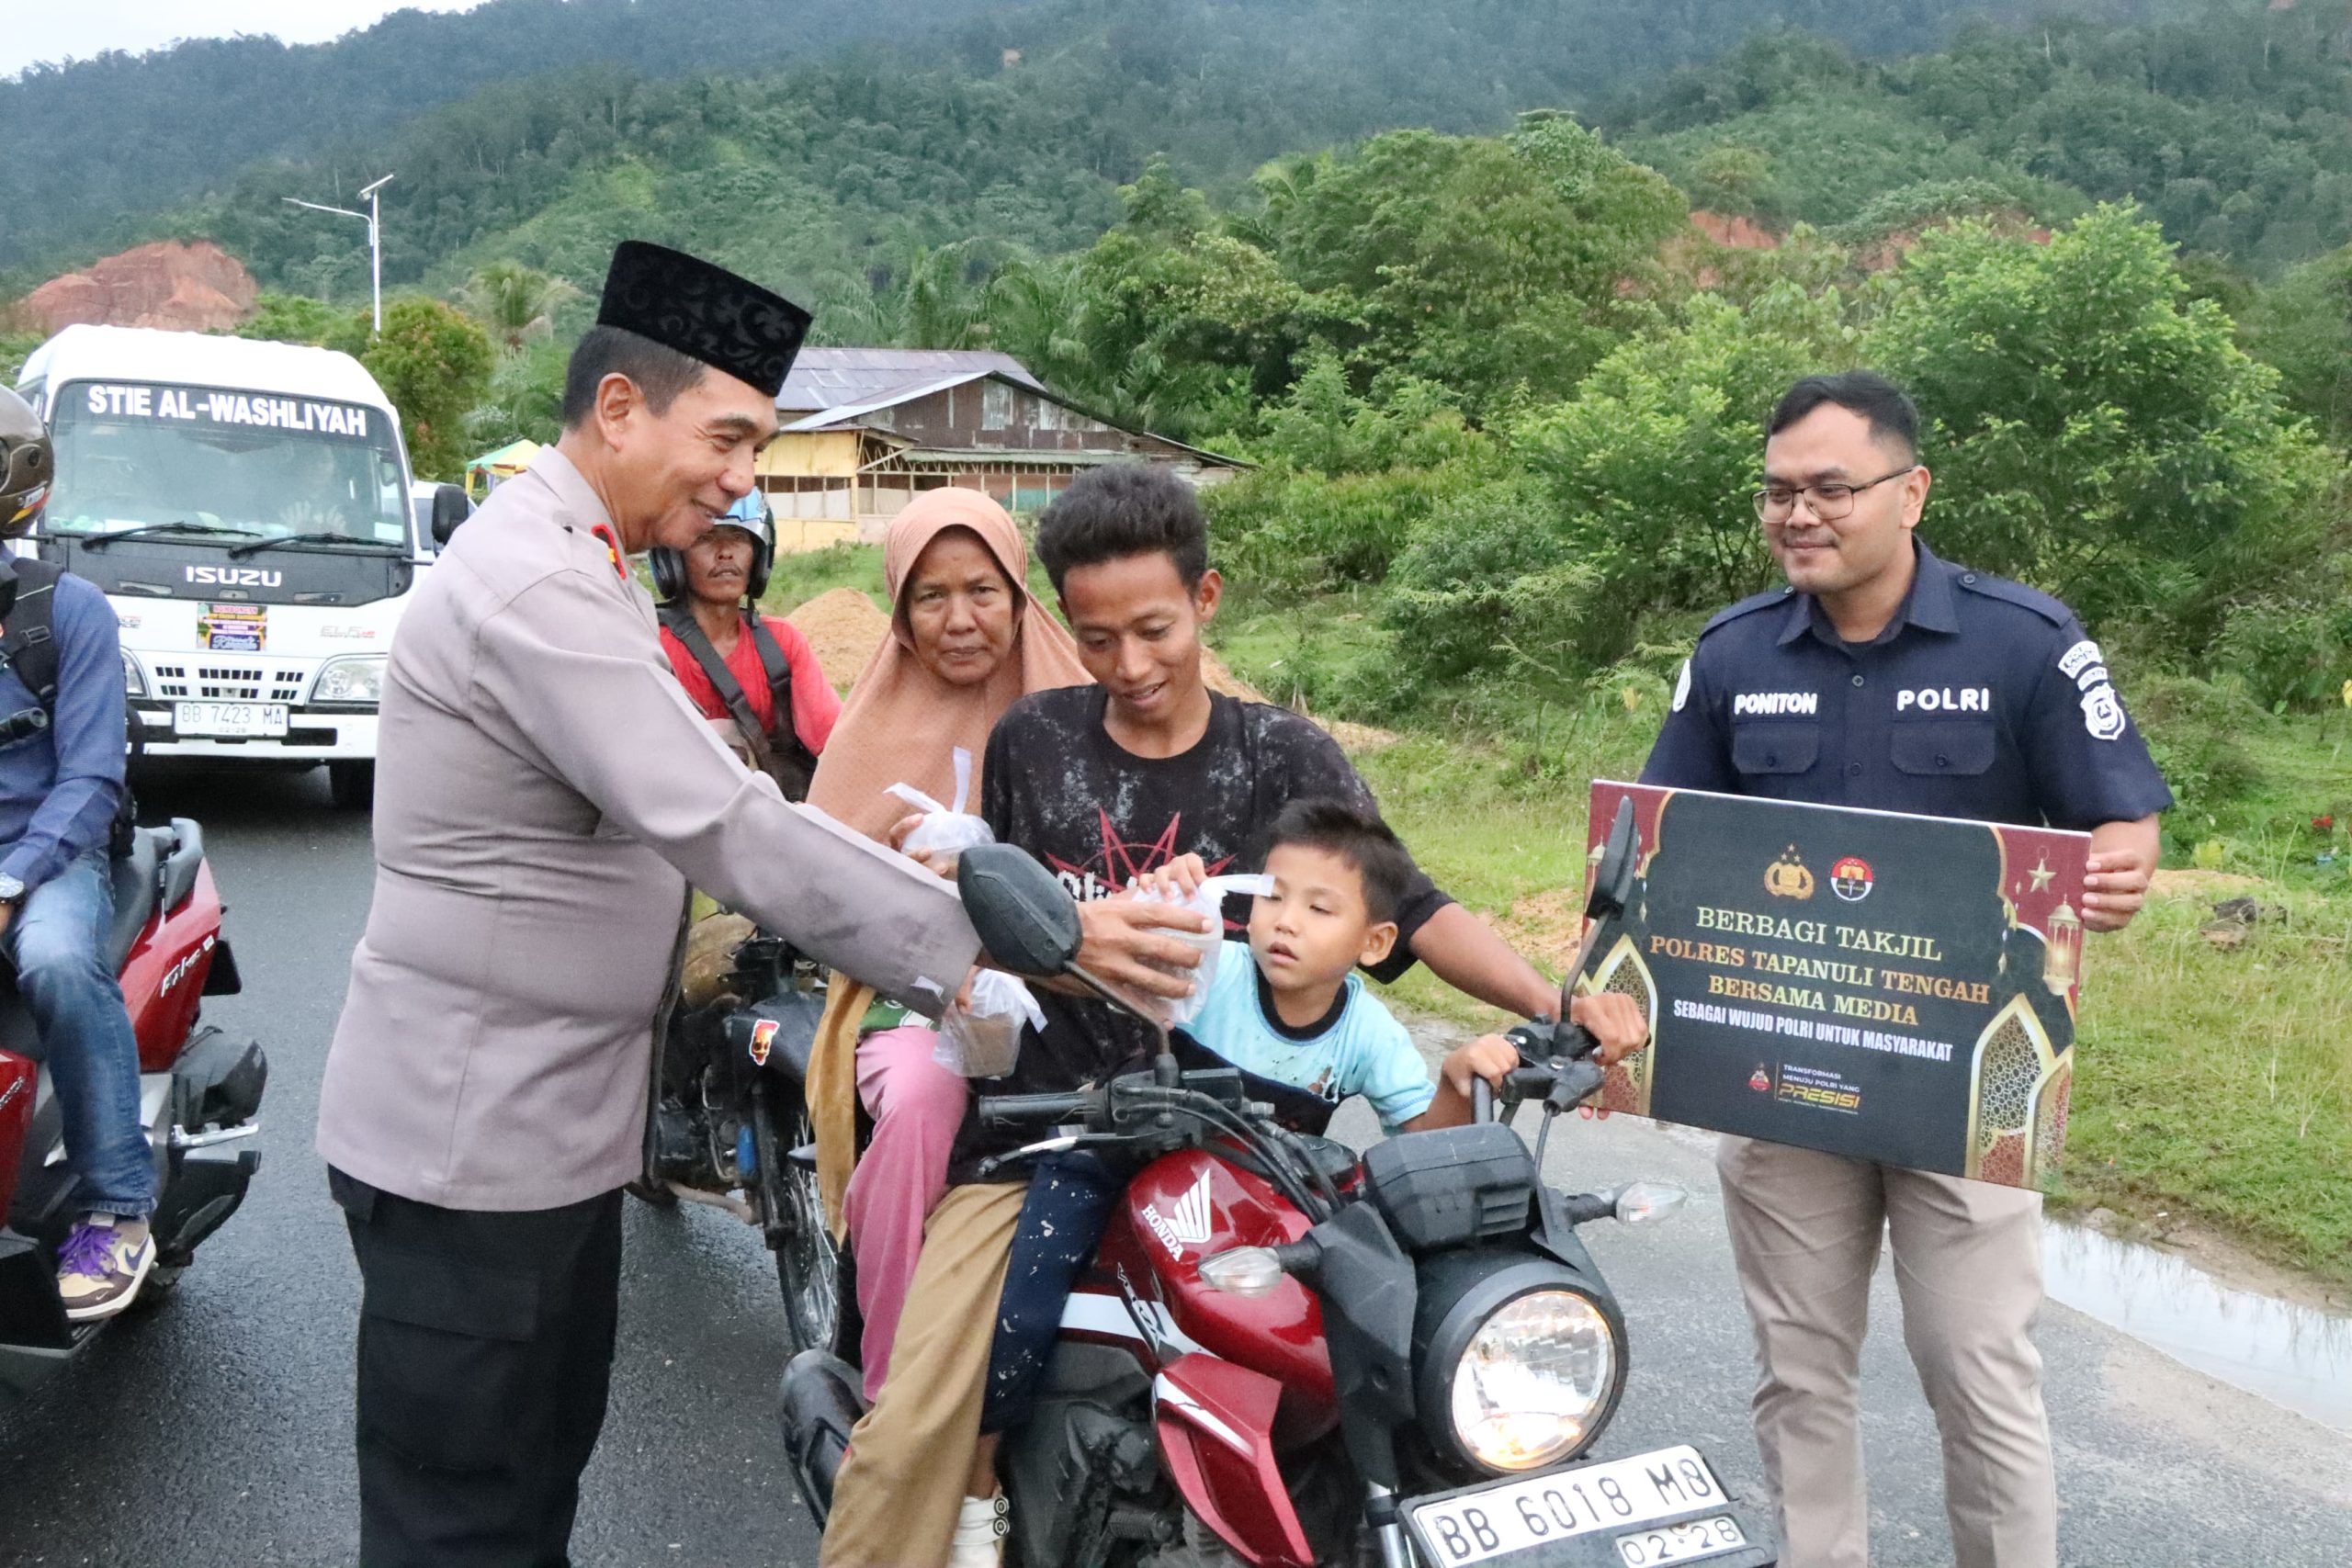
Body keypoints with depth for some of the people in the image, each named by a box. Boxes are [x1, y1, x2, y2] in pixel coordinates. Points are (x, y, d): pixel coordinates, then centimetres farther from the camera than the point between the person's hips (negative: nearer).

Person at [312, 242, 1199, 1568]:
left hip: (556, 1121, 10)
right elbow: (724, 825, -29)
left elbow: (679, 804, 14)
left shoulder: (570, 566, 12)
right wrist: (1003, 942, -29)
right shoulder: (538, 585, -22)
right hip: (472, 1142, -10)